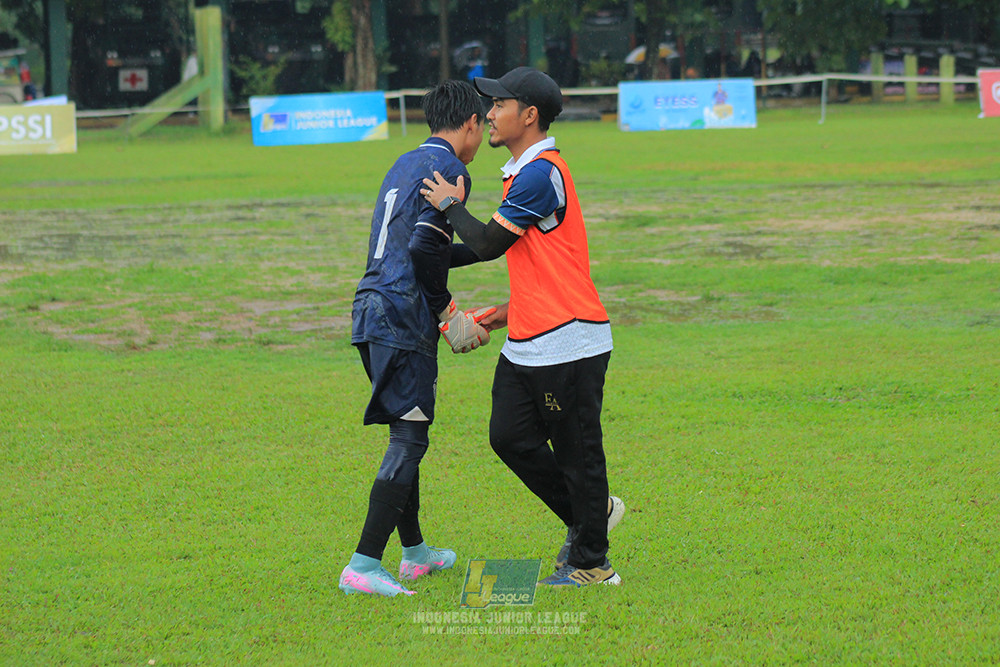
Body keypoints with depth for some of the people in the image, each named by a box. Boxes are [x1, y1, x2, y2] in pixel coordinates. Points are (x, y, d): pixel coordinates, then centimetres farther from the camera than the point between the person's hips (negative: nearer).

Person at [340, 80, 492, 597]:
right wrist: (445, 310, -8)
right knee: (408, 439, -9)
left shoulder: (405, 165, 21)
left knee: (407, 434, 19)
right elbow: (424, 248, -20)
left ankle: (414, 551, 29)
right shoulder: (449, 170, -8)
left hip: (370, 311, 9)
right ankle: (364, 565, -16)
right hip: (403, 317, -9)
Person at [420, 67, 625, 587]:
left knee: (576, 451, 0)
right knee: (510, 437, 11)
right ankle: (588, 512, 27)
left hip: (566, 344, -10)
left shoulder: (540, 174, -16)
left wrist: (450, 206, -1)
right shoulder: (523, 172, 17)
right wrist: (514, 309, 19)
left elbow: (487, 244, -16)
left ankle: (590, 564, 9)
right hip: (526, 343, 10)